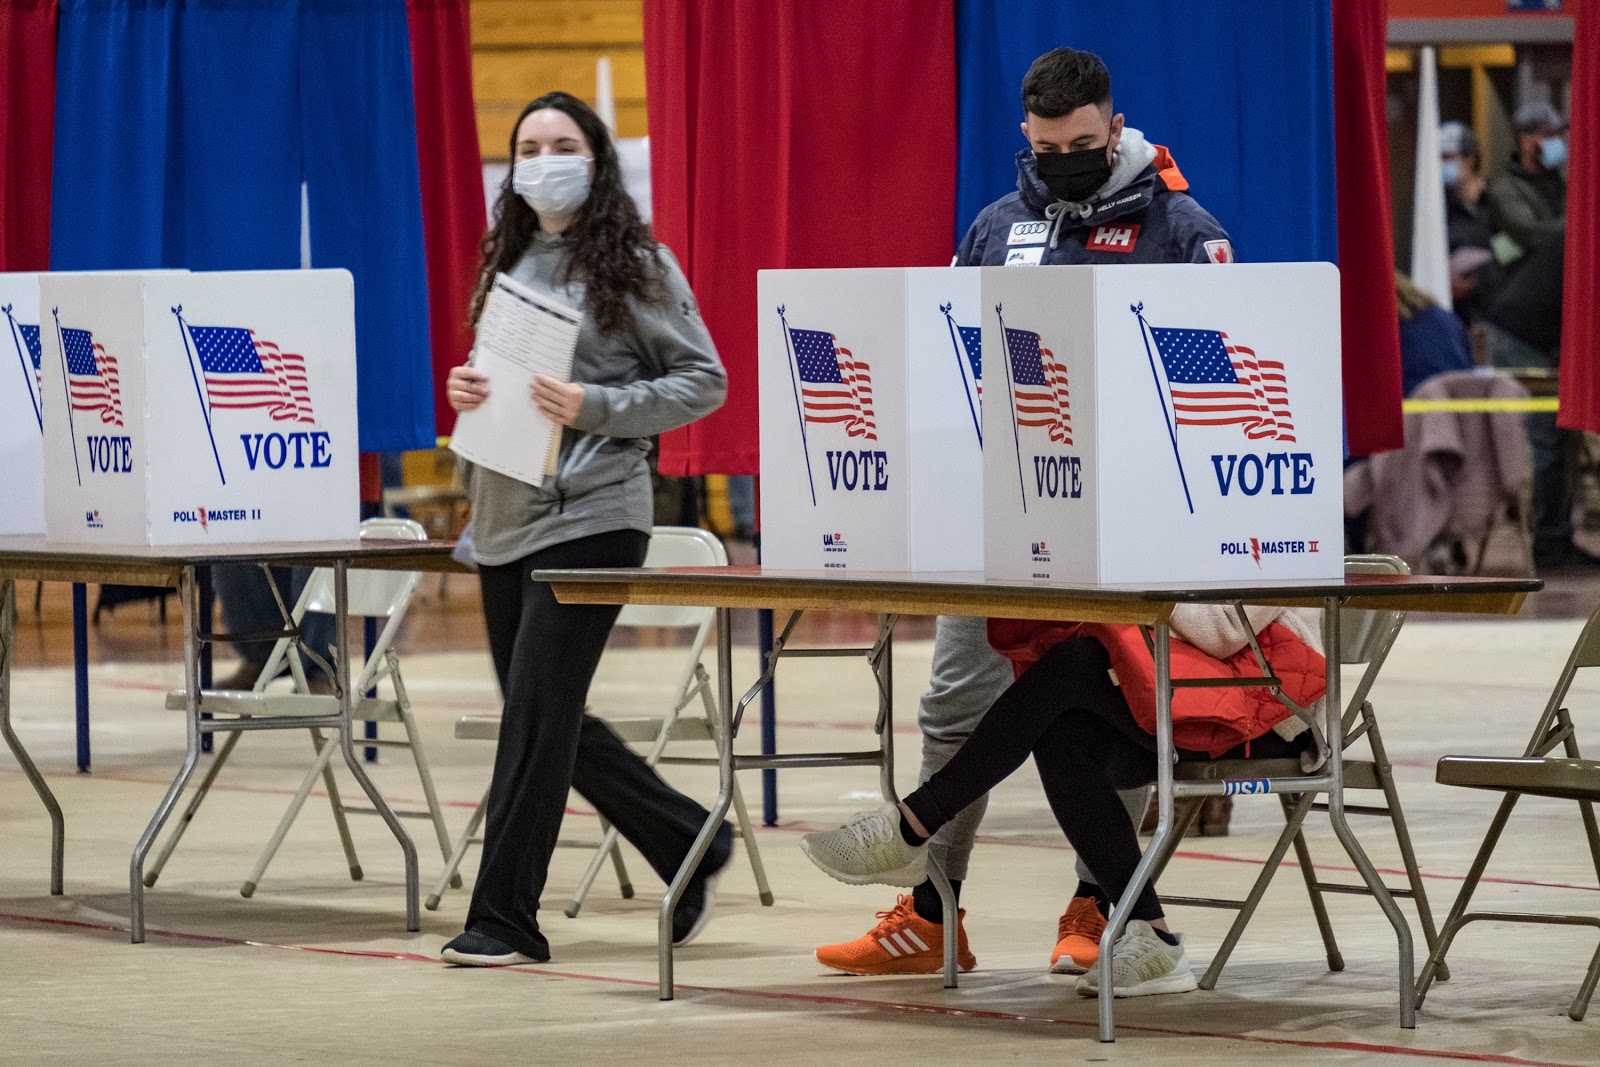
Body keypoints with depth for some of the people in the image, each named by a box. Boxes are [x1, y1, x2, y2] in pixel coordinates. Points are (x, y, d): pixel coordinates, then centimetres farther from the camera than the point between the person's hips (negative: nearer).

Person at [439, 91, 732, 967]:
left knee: (536, 711, -10)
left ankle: (505, 918, -4)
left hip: (590, 512, -7)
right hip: (505, 514, 7)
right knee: (547, 716, 10)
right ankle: (690, 845, 26)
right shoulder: (509, 261, 14)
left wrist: (596, 408, -17)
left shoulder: (636, 263, -3)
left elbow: (703, 381, -5)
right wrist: (467, 393, 1)